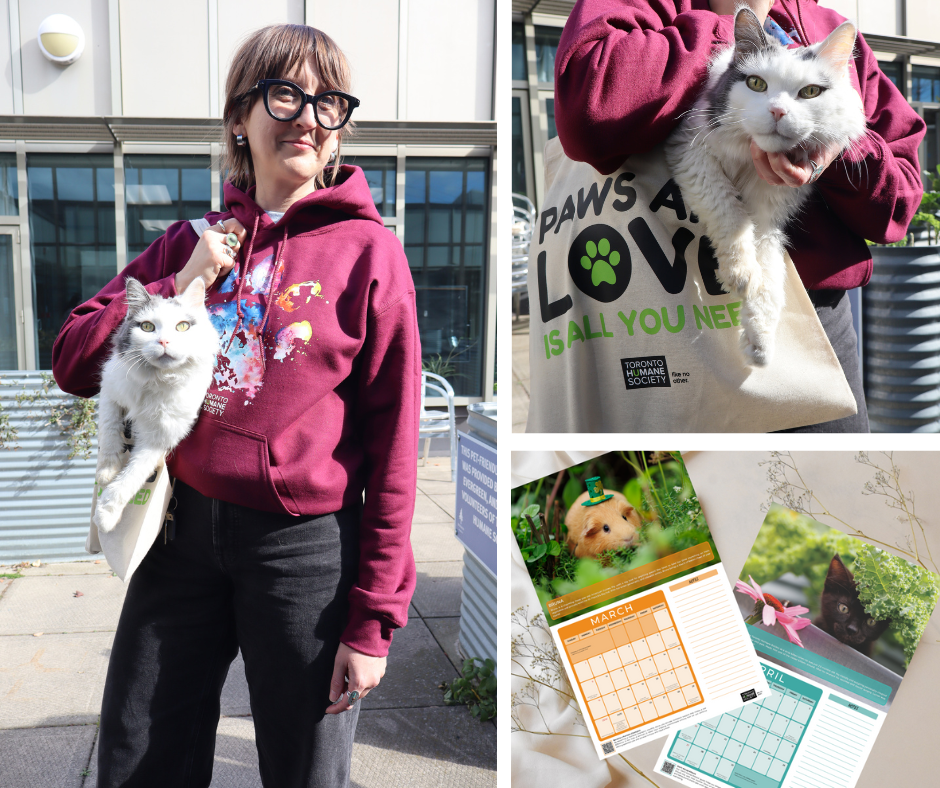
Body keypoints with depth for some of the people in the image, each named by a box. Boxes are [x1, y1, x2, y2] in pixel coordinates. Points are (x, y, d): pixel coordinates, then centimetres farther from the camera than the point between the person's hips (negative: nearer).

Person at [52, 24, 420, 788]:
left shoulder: (367, 251, -7)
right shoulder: (192, 243, 7)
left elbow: (393, 445, -9)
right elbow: (75, 363, 5)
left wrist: (374, 617, -10)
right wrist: (182, 286, -9)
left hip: (305, 546, -4)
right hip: (183, 531, 4)